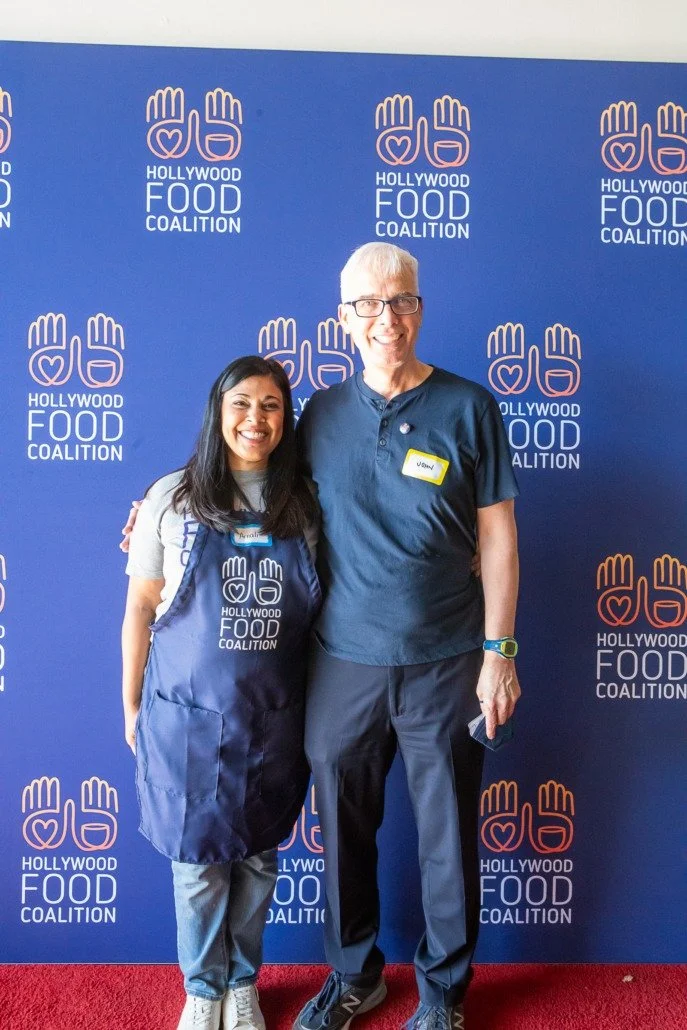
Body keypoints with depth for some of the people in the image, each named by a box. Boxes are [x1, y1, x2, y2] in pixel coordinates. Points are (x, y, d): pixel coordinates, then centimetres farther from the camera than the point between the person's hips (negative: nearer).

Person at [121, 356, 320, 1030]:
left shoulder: (304, 506, 1)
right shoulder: (173, 499, -5)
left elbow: (322, 608, 7)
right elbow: (141, 608, 0)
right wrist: (132, 705, 3)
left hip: (274, 715, 2)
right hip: (190, 710, -1)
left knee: (258, 854, 15)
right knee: (199, 857, 11)